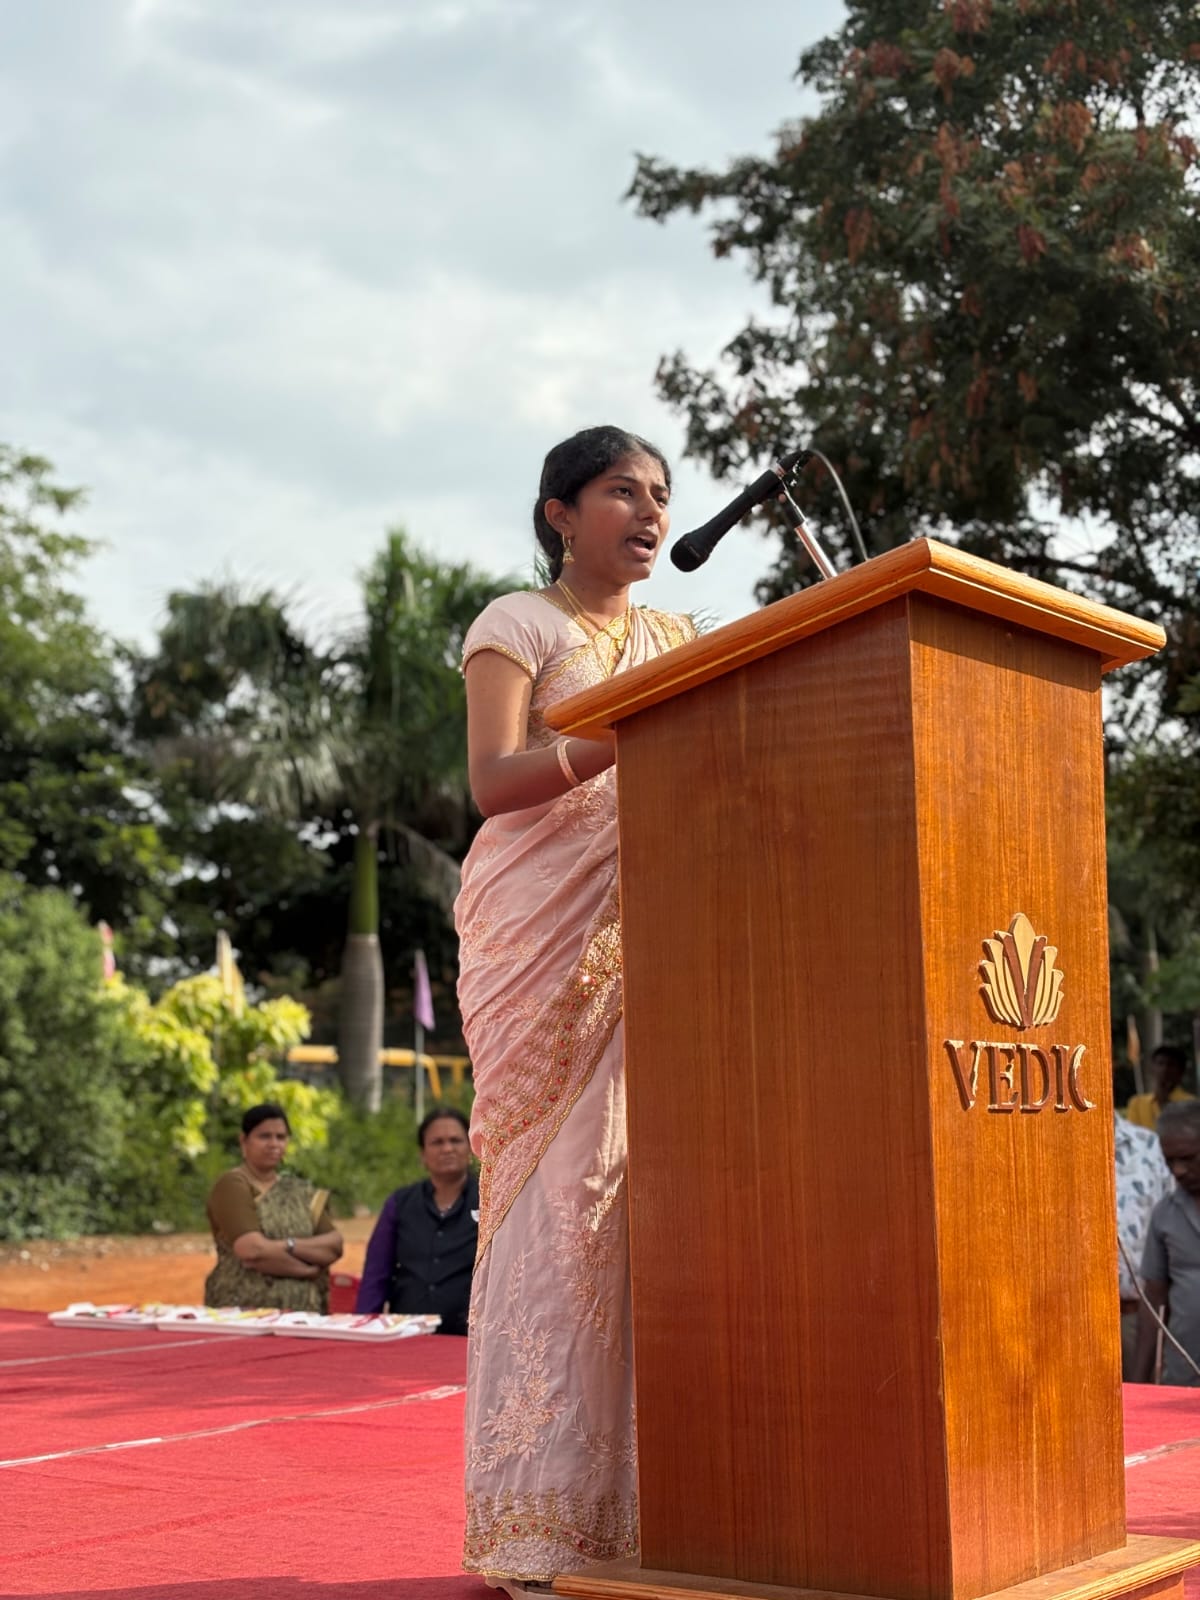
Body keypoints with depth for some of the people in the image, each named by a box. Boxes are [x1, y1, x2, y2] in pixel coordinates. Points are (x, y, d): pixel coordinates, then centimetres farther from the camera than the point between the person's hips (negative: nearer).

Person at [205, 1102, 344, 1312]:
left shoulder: (300, 1190, 13)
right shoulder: (231, 1185, -3)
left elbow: (334, 1246, 2)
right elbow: (252, 1250, -16)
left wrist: (287, 1246, -14)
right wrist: (309, 1268, -6)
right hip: (241, 1314, -4)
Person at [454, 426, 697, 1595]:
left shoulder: (679, 640, 20)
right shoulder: (518, 625, 4)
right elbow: (492, 782, -9)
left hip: (652, 944, 5)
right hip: (545, 937, -5)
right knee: (563, 1188, -11)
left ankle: (639, 1505, 2)